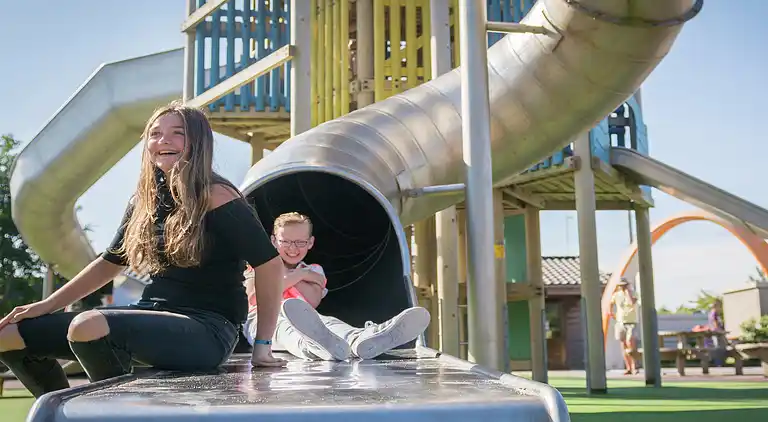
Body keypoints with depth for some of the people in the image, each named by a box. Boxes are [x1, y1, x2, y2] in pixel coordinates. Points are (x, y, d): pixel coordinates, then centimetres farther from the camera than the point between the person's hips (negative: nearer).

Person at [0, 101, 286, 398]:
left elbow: (268, 262, -13)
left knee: (87, 327, -34)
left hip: (207, 329, -7)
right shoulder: (145, 199, 11)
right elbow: (111, 261, 20)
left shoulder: (216, 197, -10)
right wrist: (48, 305, 13)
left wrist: (262, 345, -14)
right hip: (152, 317, 7)